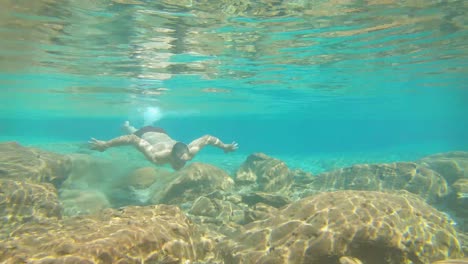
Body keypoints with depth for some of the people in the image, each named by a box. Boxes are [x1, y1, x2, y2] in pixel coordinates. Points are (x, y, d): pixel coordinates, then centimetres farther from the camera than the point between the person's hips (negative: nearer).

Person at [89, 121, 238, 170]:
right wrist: (105, 144, -36)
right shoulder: (155, 156, -51)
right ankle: (127, 126, 67)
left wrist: (225, 146, -14)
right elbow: (132, 139, -44)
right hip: (144, 134, -3)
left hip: (161, 133, 3)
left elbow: (207, 138, -29)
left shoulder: (190, 152, -42)